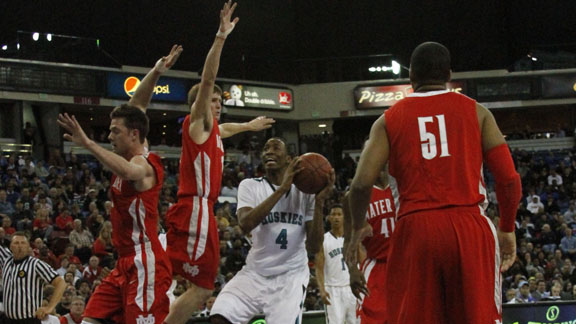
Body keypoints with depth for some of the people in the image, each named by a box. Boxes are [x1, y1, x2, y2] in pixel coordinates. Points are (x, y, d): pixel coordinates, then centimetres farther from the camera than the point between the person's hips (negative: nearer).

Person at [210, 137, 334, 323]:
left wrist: (320, 202, -20)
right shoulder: (250, 186, -3)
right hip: (255, 273, 1)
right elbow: (245, 224, -25)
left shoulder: (305, 191, -1)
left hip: (291, 276, 0)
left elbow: (314, 248, -8)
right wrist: (282, 189, -28)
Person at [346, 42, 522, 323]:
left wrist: (357, 230, 16)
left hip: (415, 230, 0)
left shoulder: (389, 120, 10)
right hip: (470, 229, 0)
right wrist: (507, 229, 16)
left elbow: (362, 183, 0)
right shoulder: (475, 112, 10)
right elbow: (508, 179, 3)